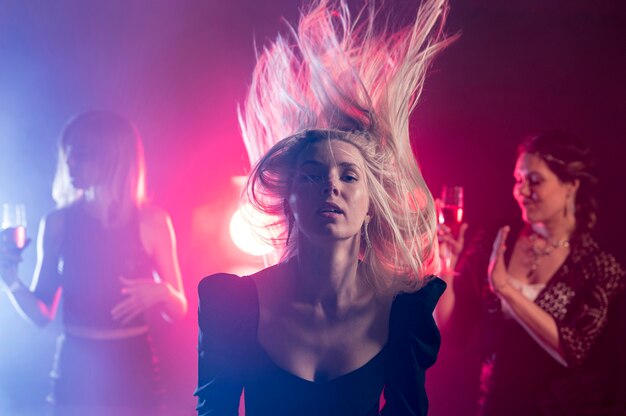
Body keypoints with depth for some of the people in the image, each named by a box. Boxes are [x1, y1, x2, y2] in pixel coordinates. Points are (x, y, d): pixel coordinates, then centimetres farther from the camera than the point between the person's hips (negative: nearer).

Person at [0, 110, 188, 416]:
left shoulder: (151, 220, -6)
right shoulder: (58, 223, -2)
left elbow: (178, 311, -1)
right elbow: (42, 314, 2)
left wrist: (161, 293, -21)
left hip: (133, 368, -1)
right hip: (76, 370, 1)